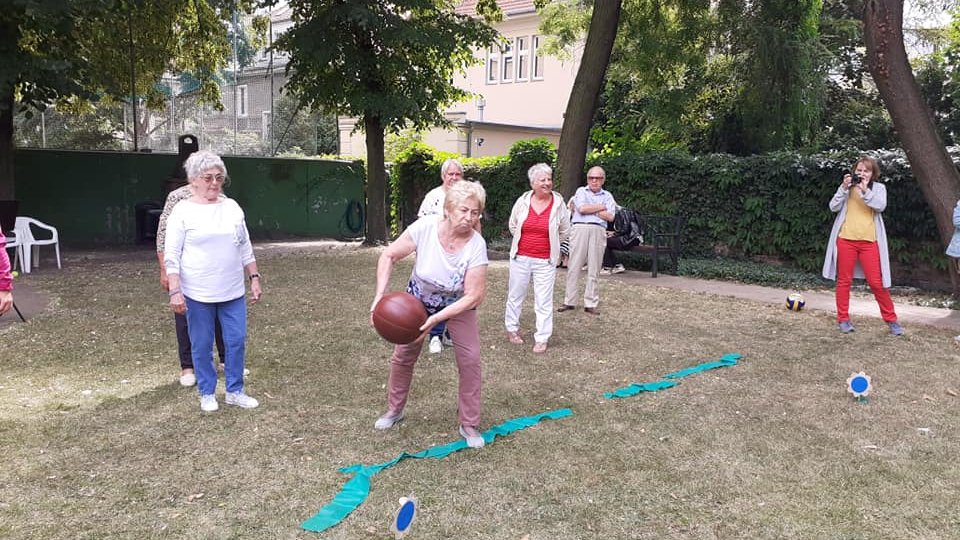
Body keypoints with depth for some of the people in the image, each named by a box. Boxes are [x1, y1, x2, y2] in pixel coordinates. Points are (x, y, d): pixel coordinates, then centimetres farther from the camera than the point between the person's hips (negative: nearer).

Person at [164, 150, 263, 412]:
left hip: (233, 292, 4)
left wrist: (254, 278, 9)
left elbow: (245, 248, 13)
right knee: (202, 346, 7)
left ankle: (235, 391, 21)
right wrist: (175, 291, -15)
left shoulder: (232, 207, 7)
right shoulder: (182, 211, -7)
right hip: (197, 294, -4)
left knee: (237, 341, 7)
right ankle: (207, 394, 23)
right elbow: (172, 255, -8)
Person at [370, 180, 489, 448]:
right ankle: (394, 409, 33)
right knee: (403, 354, 8)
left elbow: (473, 296, -31)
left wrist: (435, 319, -38)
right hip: (418, 298, 1)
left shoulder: (476, 245, -32)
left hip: (458, 305, -1)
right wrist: (379, 296, -27)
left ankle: (469, 425, 5)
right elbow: (389, 256, -18)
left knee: (470, 359, -11)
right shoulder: (425, 227, -31)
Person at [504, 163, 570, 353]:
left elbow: (565, 231, 9)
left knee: (544, 300, 0)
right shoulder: (523, 201, -3)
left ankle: (541, 339, 8)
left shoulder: (558, 203, -5)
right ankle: (512, 329, 30)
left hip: (545, 261, -1)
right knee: (515, 294, 13)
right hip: (520, 257, 1)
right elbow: (513, 225, 13)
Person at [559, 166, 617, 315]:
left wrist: (589, 209, -2)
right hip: (580, 229, -1)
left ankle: (591, 304, 8)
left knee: (594, 269, 3)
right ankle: (569, 301, 4)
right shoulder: (581, 191, 13)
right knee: (574, 266, -2)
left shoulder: (607, 196, 16)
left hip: (598, 231, 1)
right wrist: (601, 207, 1)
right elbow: (582, 208, -6)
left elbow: (610, 217, 1)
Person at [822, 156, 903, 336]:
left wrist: (865, 191, -22)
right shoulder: (847, 186, 7)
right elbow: (833, 207, -4)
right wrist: (844, 188, -15)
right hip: (846, 239, 1)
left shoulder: (878, 188, 6)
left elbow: (880, 206, -12)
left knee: (876, 282, -2)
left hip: (869, 241, -1)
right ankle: (843, 318, 16)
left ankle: (891, 319, 12)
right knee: (844, 280, 6)